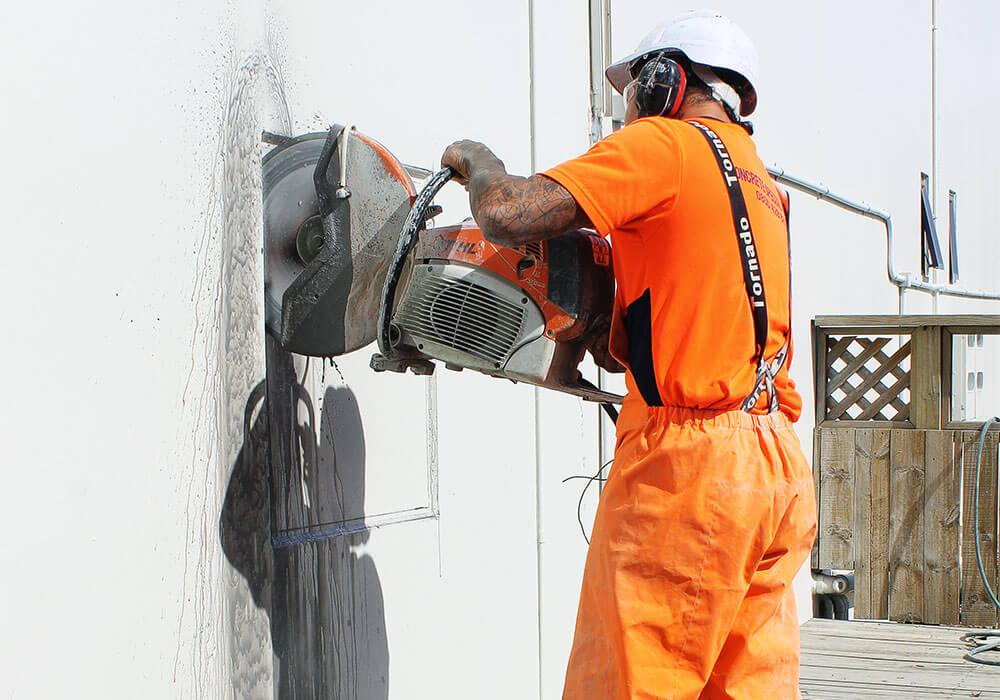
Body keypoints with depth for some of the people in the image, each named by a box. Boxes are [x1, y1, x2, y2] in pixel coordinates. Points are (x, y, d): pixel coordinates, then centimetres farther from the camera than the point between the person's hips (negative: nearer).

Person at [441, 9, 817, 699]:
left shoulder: (663, 144, -3)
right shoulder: (761, 184, 22)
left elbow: (509, 216, -12)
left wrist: (478, 163, 8)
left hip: (689, 461, -8)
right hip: (781, 469, 9)